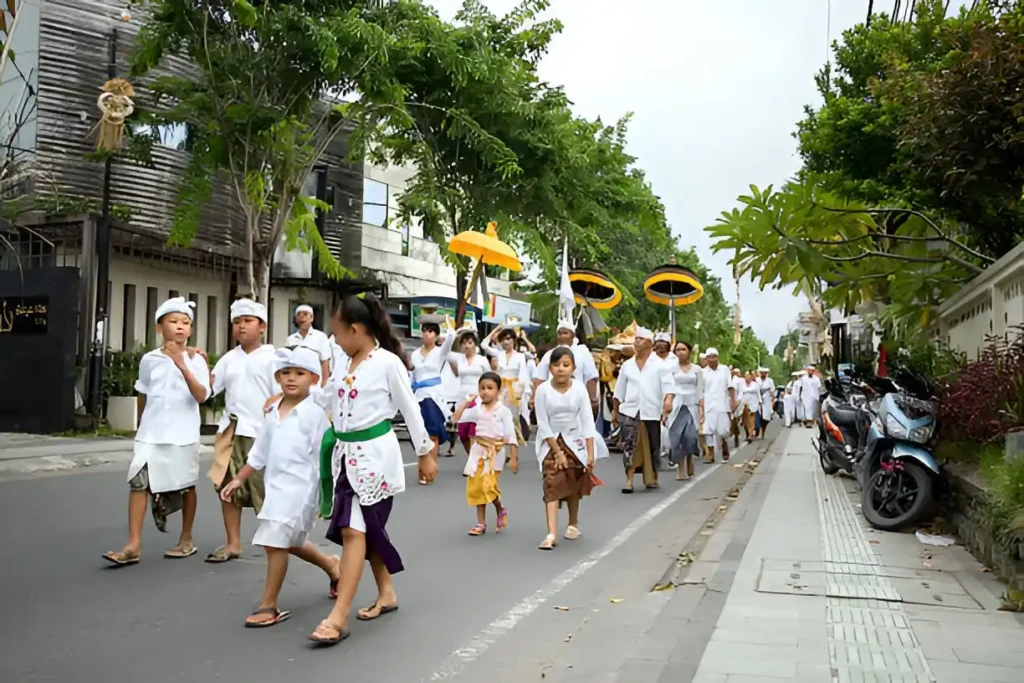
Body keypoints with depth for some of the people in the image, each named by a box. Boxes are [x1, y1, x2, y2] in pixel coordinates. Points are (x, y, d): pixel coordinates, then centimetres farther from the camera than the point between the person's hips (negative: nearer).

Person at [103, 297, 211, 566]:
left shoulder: (195, 360, -6)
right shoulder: (149, 360, 3)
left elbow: (202, 396, -19)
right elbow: (142, 396, 16)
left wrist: (182, 366, -28)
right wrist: (141, 428, 20)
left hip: (183, 436, -2)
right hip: (151, 435, 2)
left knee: (186, 486, 9)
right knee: (138, 482, -7)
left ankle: (186, 539, 24)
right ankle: (133, 545, -5)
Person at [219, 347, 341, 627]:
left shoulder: (315, 413, -13)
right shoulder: (272, 410, 8)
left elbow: (323, 457, -13)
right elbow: (260, 451, 17)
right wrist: (239, 479, 18)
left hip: (299, 488, -8)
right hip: (276, 486, 8)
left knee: (275, 542, -10)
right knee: (289, 542, 21)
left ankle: (269, 606, 4)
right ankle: (330, 565, 46)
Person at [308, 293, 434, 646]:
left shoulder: (388, 362, -10)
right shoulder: (345, 366, 12)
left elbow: (410, 409, -6)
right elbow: (324, 398, 21)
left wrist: (425, 454, -2)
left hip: (374, 453, -7)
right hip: (346, 453, 8)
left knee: (354, 530, -11)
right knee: (367, 528, 13)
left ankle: (339, 616, -11)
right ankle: (386, 593, 28)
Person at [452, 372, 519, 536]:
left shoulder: (503, 411, -6)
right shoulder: (477, 410, 5)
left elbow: (510, 435, -7)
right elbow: (456, 418, 4)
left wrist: (514, 457, -11)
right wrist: (466, 402, 1)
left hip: (495, 452, -5)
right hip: (478, 451, 5)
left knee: (488, 486, -15)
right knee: (476, 488, 5)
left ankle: (501, 510, 15)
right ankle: (481, 524, 14)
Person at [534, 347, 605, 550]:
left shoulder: (579, 389, -12)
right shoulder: (543, 390, -15)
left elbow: (587, 421, -11)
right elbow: (543, 424, -12)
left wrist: (591, 453, -16)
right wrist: (557, 451, -15)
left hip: (575, 441, 2)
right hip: (551, 443, -1)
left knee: (574, 485, 14)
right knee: (552, 485, -14)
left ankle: (573, 524, 36)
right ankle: (552, 534, -19)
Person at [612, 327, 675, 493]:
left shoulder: (659, 364, 1)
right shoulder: (627, 365, 11)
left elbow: (668, 384, -11)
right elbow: (620, 390, 17)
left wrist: (668, 400, -30)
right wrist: (615, 411, 19)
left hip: (651, 411, -2)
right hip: (630, 410, 2)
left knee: (652, 447, 8)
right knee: (629, 445, -9)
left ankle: (651, 478, 24)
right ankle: (629, 480, -8)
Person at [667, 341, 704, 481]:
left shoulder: (697, 370, 8)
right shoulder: (671, 368, 4)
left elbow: (700, 392, 7)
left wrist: (702, 411, -1)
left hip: (692, 406, 1)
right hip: (676, 406, 0)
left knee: (690, 436, -11)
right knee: (677, 438, -4)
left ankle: (689, 460, 18)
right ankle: (681, 469, 6)